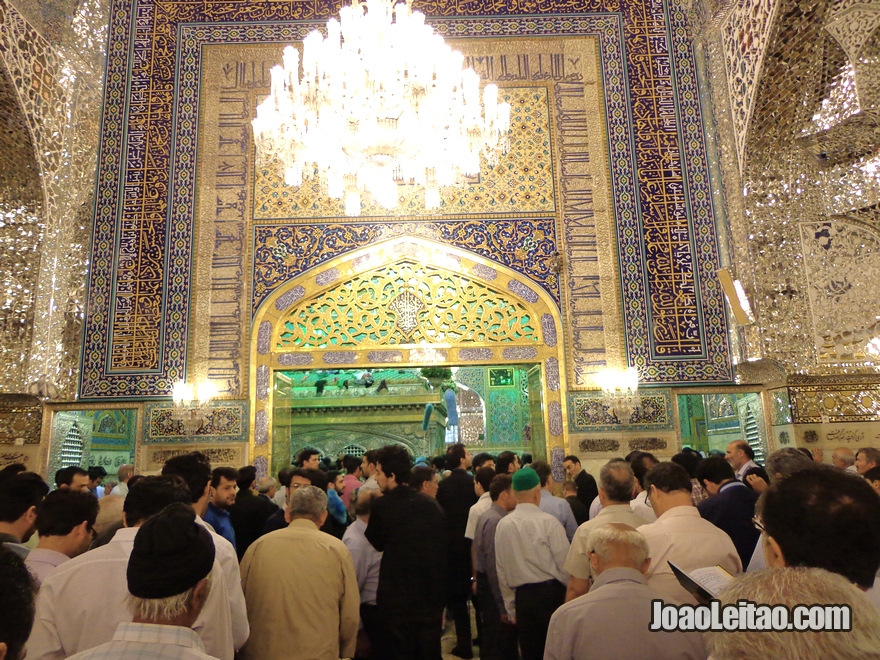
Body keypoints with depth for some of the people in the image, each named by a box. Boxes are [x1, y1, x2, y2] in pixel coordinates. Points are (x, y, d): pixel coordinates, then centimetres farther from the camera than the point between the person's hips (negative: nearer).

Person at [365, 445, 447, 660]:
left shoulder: (382, 506, -16)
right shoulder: (432, 505, 0)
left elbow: (376, 543, 1)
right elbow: (443, 553, 6)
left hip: (398, 601, -4)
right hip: (432, 599, 4)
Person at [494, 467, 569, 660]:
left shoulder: (502, 525, 0)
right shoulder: (548, 522, -12)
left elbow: (502, 571, 6)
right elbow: (565, 563, -10)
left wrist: (511, 608, 16)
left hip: (522, 598, 4)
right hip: (551, 594, -3)